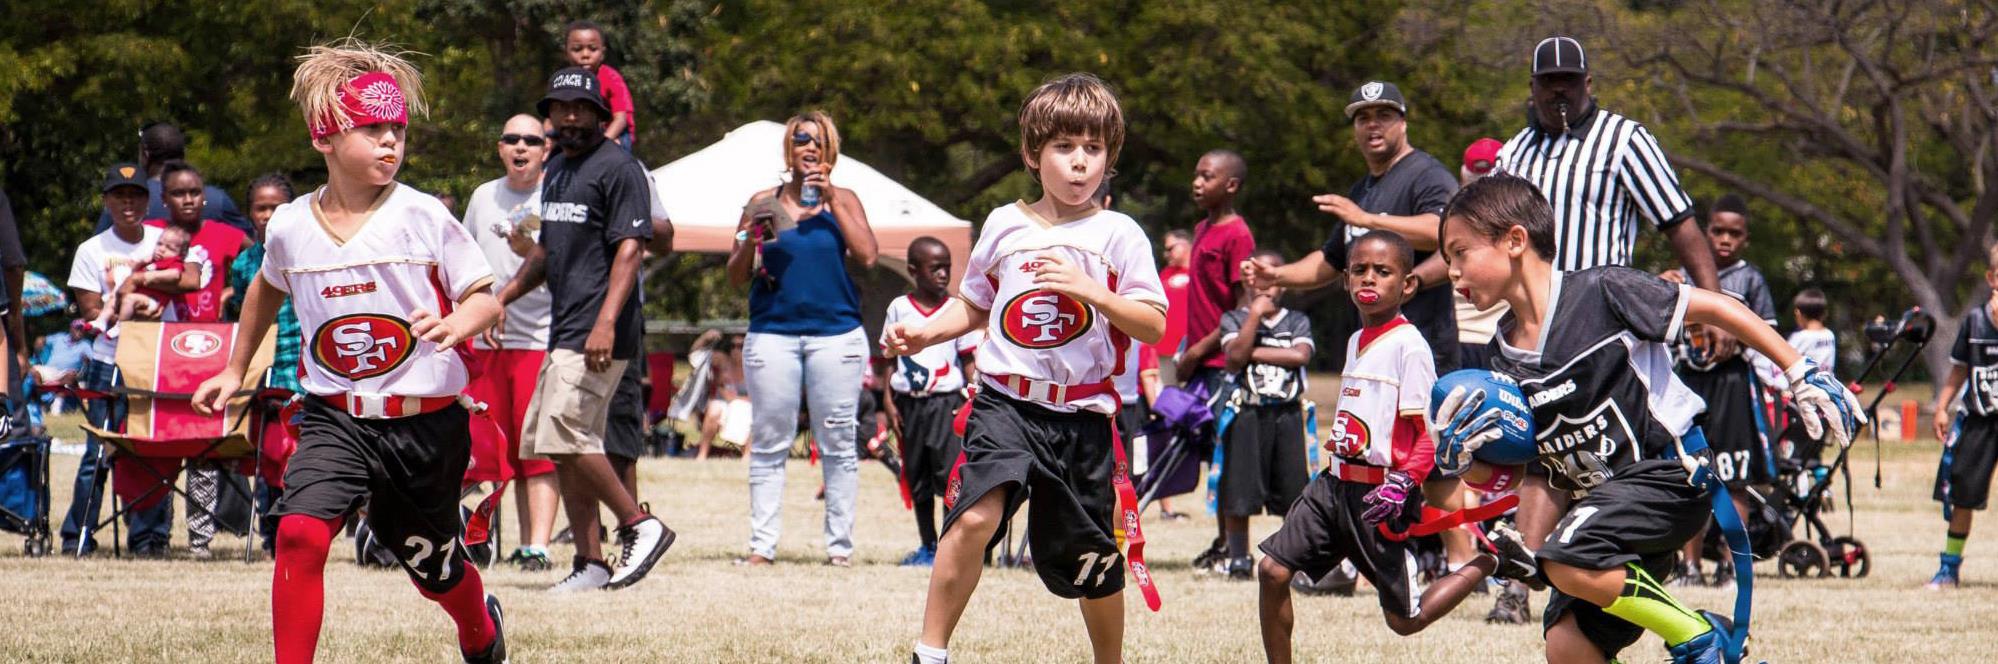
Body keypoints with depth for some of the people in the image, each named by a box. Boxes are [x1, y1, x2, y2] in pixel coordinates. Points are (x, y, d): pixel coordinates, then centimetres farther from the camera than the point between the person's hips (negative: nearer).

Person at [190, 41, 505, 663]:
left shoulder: (424, 217, -10)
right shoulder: (289, 227, -1)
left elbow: (485, 298, -7)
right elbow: (268, 288, 22)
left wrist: (457, 323, -30)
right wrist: (234, 369, 28)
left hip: (426, 422, -1)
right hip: (336, 419, 1)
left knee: (434, 568, 16)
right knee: (300, 533, -24)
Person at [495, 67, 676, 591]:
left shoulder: (618, 168, -7)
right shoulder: (556, 170, 20)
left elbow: (629, 249, -15)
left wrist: (606, 320, -25)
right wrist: (505, 296, 22)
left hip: (600, 332, -10)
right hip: (563, 330, 10)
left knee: (565, 432, -18)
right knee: (556, 445, 6)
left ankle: (640, 525, -8)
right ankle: (590, 563, 8)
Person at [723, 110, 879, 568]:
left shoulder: (842, 201, 9)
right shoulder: (764, 204, 10)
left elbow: (867, 256, -6)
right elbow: (736, 276, 10)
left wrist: (831, 203, -9)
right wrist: (751, 239, -10)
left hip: (836, 334, -1)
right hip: (773, 333, 1)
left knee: (838, 444, 0)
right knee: (769, 444, -1)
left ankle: (839, 544, 3)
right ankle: (761, 544, 0)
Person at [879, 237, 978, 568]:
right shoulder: (899, 309, 5)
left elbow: (969, 360, 3)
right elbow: (889, 359, 8)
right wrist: (889, 402, 1)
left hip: (946, 401, -2)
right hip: (910, 401, 2)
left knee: (949, 472, -12)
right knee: (917, 478, 9)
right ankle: (927, 546, 19)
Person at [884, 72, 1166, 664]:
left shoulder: (1118, 236, 1)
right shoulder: (1005, 227, 9)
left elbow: (1153, 327, -5)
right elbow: (973, 305, 23)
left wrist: (1089, 290, -18)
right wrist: (924, 334, 5)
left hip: (1083, 414, 0)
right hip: (1006, 401, 0)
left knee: (1092, 560, 8)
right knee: (975, 516, -24)